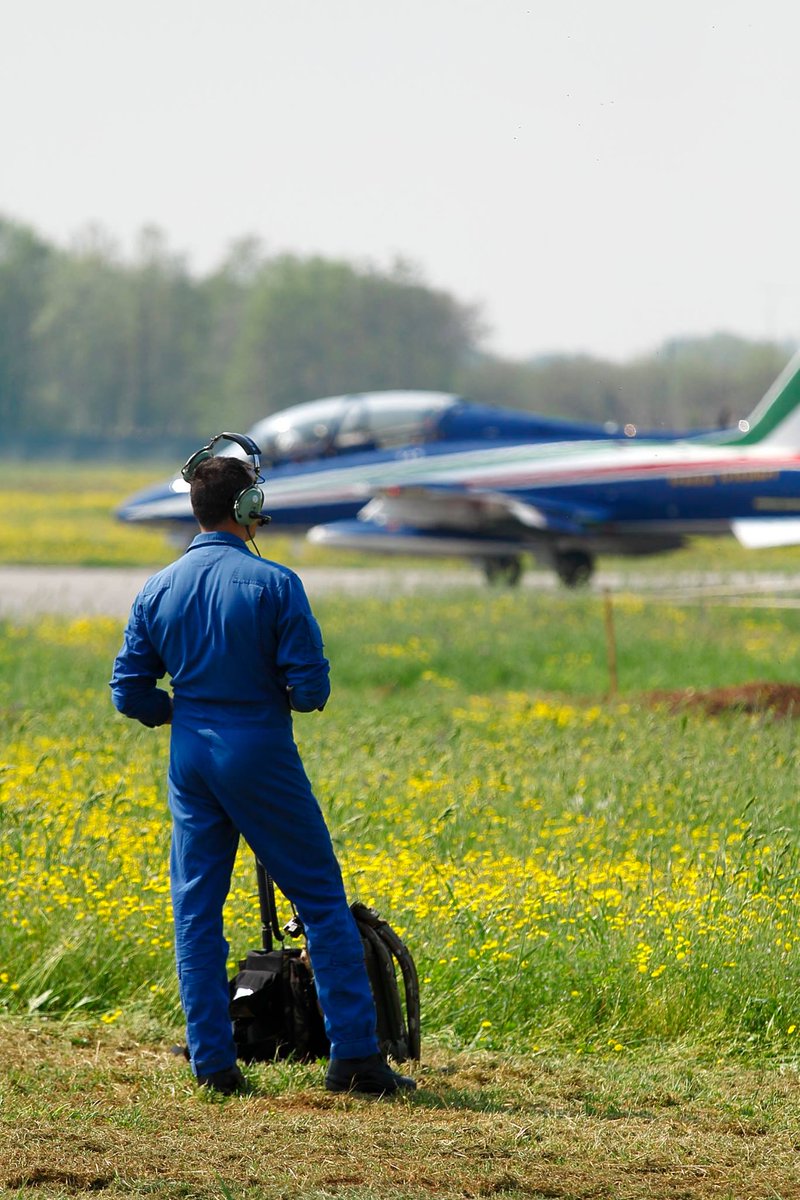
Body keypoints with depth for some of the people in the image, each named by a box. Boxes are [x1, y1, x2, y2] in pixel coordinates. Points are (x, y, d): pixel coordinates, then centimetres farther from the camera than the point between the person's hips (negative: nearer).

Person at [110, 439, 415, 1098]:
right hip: (262, 754, -4)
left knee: (197, 908, 9)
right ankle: (355, 1055, 1)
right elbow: (311, 689, -14)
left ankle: (212, 1062, 5)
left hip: (191, 759, 4)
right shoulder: (274, 584, -13)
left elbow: (130, 692, 4)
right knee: (321, 899, 4)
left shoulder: (159, 589, 2)